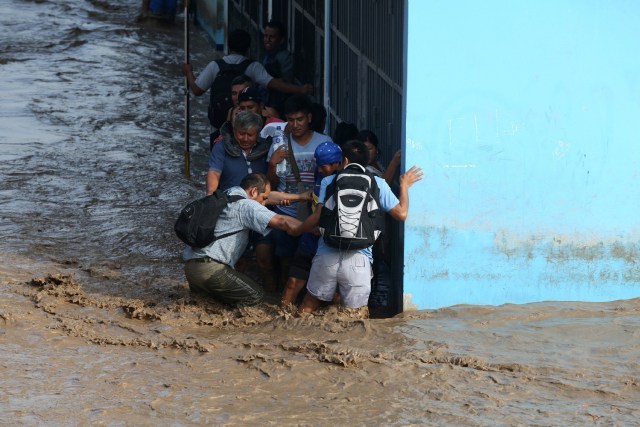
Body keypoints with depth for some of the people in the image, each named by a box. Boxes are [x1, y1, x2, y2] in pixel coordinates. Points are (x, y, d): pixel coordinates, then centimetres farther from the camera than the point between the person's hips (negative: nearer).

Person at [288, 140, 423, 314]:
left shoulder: (329, 181, 8)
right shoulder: (378, 183, 6)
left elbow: (318, 217, 1)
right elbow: (401, 213, 8)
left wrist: (296, 231, 18)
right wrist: (404, 186, 23)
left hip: (326, 256, 1)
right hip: (359, 259, -1)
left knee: (308, 307, 14)